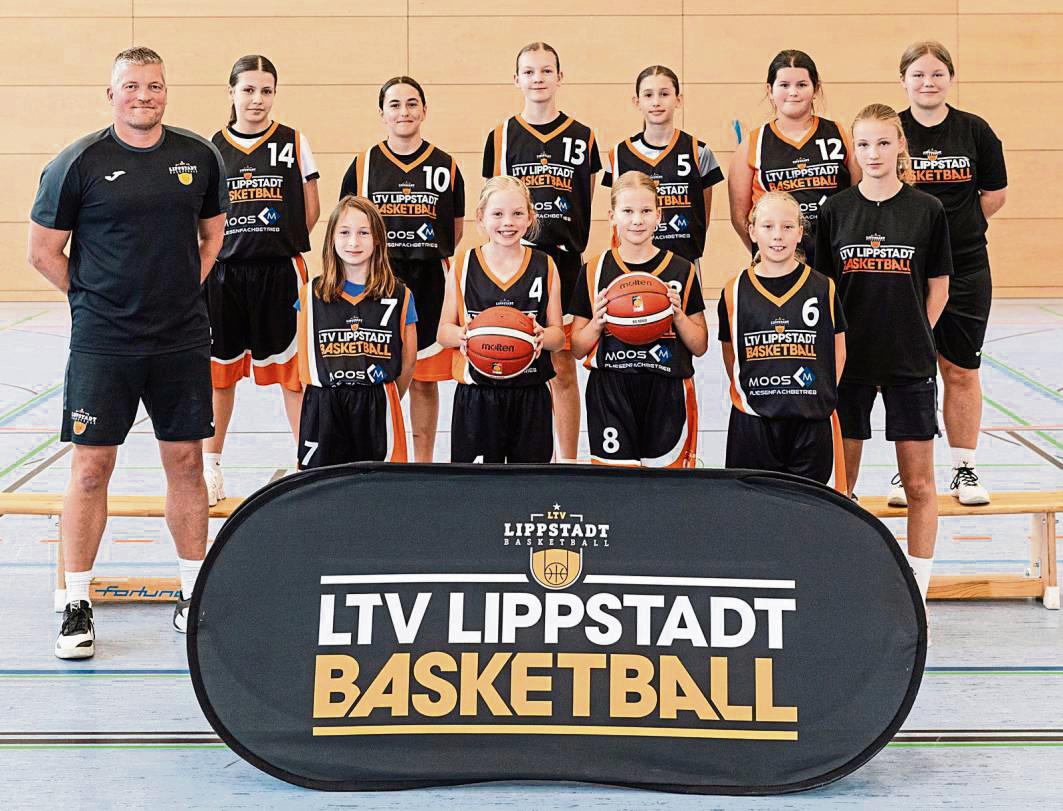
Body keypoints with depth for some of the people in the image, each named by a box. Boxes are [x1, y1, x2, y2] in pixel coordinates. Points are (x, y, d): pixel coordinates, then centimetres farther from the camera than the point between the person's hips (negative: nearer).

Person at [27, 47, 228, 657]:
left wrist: (185, 289, 10)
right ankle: (78, 606, 9)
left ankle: (193, 595, 21)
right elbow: (44, 252, 2)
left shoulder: (200, 156, 5)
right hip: (102, 343, -3)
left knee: (186, 464, 8)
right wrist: (95, 297, 2)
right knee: (91, 469, -1)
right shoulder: (79, 163, -5)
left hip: (183, 339, 3)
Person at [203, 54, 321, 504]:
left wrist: (277, 242, 0)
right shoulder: (211, 148, 6)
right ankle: (210, 464, 22)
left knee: (293, 369, 0)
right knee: (219, 370, 9)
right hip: (223, 270, 2)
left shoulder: (294, 143, 3)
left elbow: (310, 209, 6)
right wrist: (236, 245, -2)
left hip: (280, 270, -1)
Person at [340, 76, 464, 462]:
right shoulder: (364, 165, 5)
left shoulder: (445, 167, 6)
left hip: (429, 283, 0)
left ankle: (423, 464, 16)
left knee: (424, 380, 6)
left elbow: (456, 233, 13)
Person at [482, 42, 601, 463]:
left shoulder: (582, 138, 7)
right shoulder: (501, 137, 6)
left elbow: (586, 209, 11)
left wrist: (576, 251, 4)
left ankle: (568, 463, 11)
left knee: (563, 368, 3)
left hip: (564, 262, 0)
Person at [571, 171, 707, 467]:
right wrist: (598, 322, -10)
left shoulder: (682, 271, 6)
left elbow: (700, 346, 9)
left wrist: (677, 315, -8)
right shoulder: (594, 272, 5)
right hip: (610, 397, 0)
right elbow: (578, 349, 9)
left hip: (667, 395, 1)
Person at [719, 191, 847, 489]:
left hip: (811, 423, 0)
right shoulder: (735, 291, 3)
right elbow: (730, 356, 10)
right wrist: (751, 396, 0)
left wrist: (819, 397, 1)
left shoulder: (823, 288, 3)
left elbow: (837, 352, 9)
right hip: (753, 422, 0)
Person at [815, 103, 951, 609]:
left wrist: (912, 338, -1)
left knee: (919, 483, 3)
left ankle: (917, 591, 14)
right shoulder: (835, 211, 2)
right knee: (839, 482, 6)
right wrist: (837, 344, -2)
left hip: (909, 364, -1)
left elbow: (938, 288, 5)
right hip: (848, 362, 1)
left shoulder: (927, 210, -1)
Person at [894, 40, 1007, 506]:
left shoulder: (975, 131, 1)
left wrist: (954, 227, 6)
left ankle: (964, 469, 16)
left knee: (961, 371, 6)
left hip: (965, 268, 1)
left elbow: (995, 195, 8)